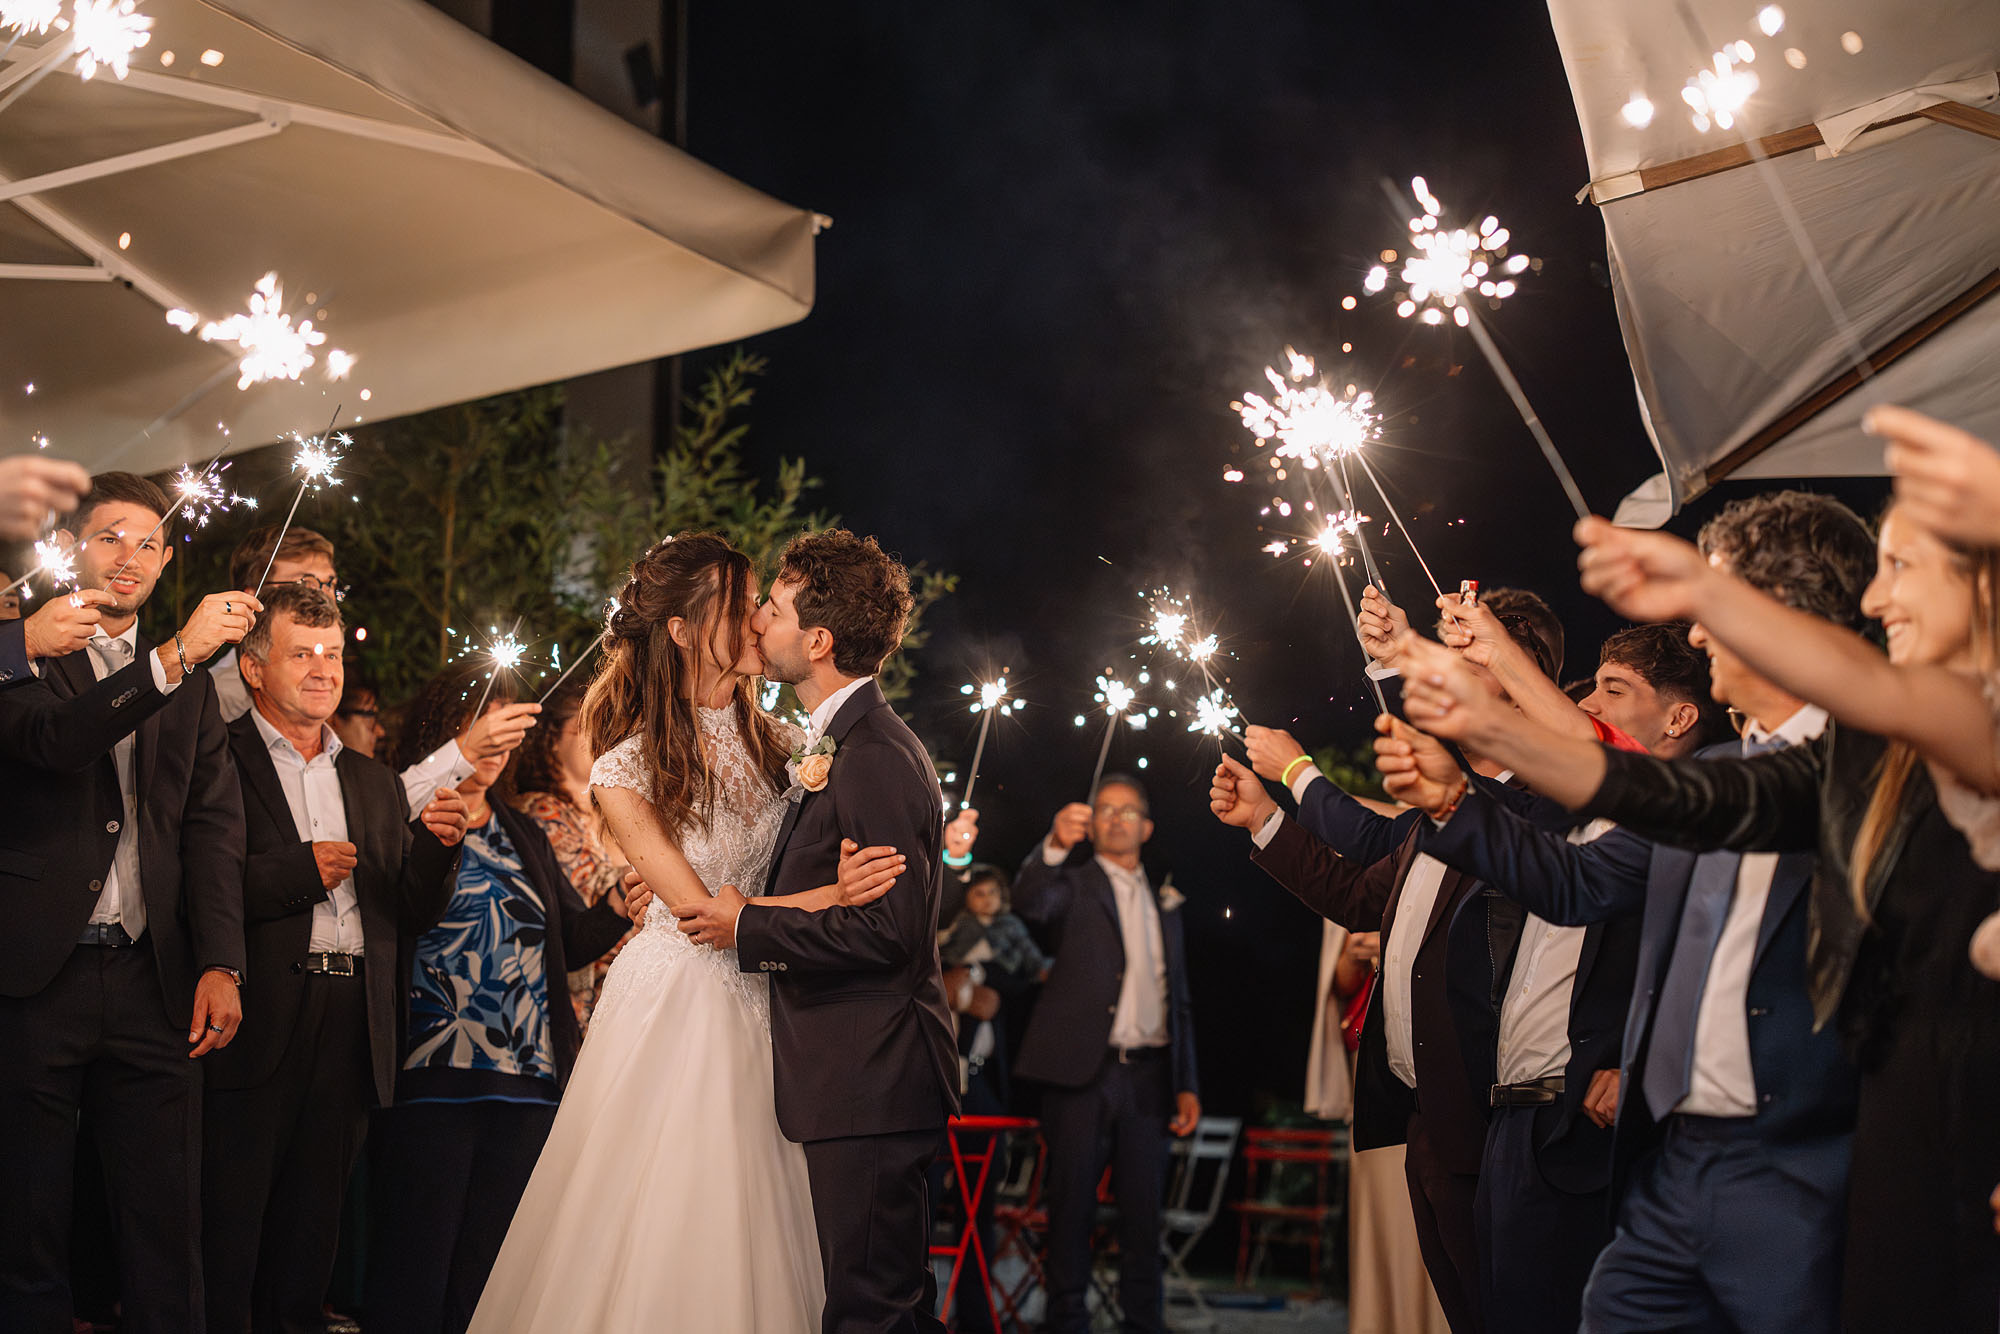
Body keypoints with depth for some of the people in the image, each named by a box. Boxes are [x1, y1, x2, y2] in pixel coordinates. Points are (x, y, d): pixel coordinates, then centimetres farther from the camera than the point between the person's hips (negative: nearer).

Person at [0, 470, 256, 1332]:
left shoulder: (191, 681, 16)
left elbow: (213, 823, 10)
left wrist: (220, 964, -1)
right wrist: (176, 657, -26)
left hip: (151, 979, 3)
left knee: (167, 1229, 3)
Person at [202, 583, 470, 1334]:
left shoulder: (376, 784, 19)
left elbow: (413, 914, 14)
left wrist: (435, 845, -3)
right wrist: (301, 870, -14)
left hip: (351, 1025, 5)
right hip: (257, 1021, -5)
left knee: (312, 1223, 11)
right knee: (232, 1219, -2)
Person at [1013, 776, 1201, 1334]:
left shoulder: (1164, 904, 20)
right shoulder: (1074, 885, 6)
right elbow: (1030, 902, -19)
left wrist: (1187, 1084, 13)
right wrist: (1055, 845, -37)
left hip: (1147, 1076, 4)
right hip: (1083, 1072, -4)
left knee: (1144, 1210, 6)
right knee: (1072, 1207, 0)